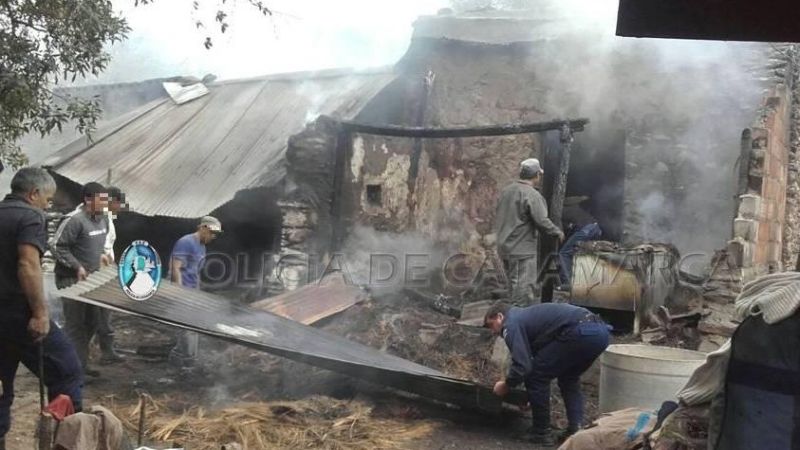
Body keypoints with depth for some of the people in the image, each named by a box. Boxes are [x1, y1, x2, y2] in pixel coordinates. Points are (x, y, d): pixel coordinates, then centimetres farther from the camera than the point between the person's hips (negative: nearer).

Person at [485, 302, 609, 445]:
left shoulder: (511, 323, 6)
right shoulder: (526, 315, 34)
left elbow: (523, 366, -5)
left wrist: (505, 385, 15)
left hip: (580, 332, -9)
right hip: (600, 331, 10)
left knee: (536, 376, 6)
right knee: (569, 378, 30)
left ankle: (541, 432, 14)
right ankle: (577, 428, 18)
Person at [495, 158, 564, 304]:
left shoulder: (507, 190, 11)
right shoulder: (532, 195, -16)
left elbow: (499, 217, 18)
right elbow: (541, 220, -19)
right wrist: (558, 232, -4)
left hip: (506, 246, 9)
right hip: (522, 250, -9)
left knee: (514, 285, 17)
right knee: (523, 288, -4)